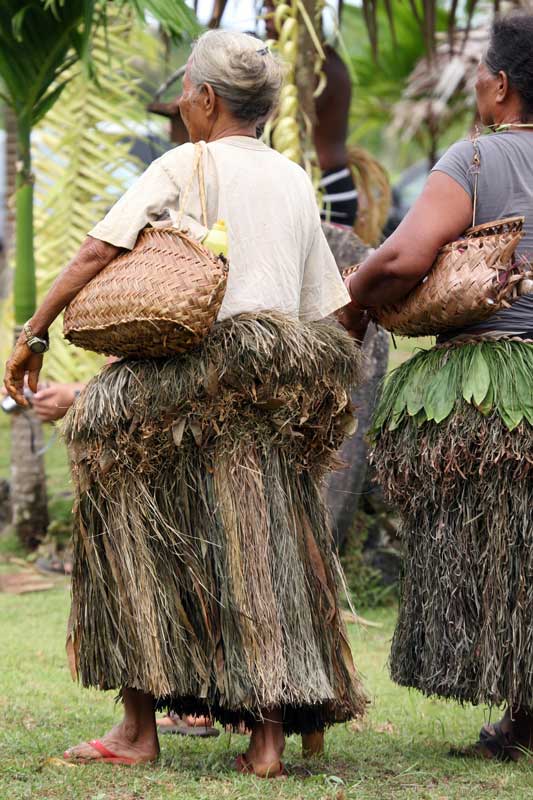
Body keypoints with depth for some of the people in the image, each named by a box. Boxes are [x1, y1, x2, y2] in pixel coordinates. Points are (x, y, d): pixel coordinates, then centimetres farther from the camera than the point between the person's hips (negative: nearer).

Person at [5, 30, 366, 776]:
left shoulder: (185, 167, -1)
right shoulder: (296, 182, 16)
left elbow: (98, 251, -9)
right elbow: (325, 305, 16)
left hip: (197, 373, -5)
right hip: (280, 390, 6)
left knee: (135, 542, 4)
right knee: (266, 556, 7)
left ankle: (139, 728, 3)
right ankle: (269, 735, 2)